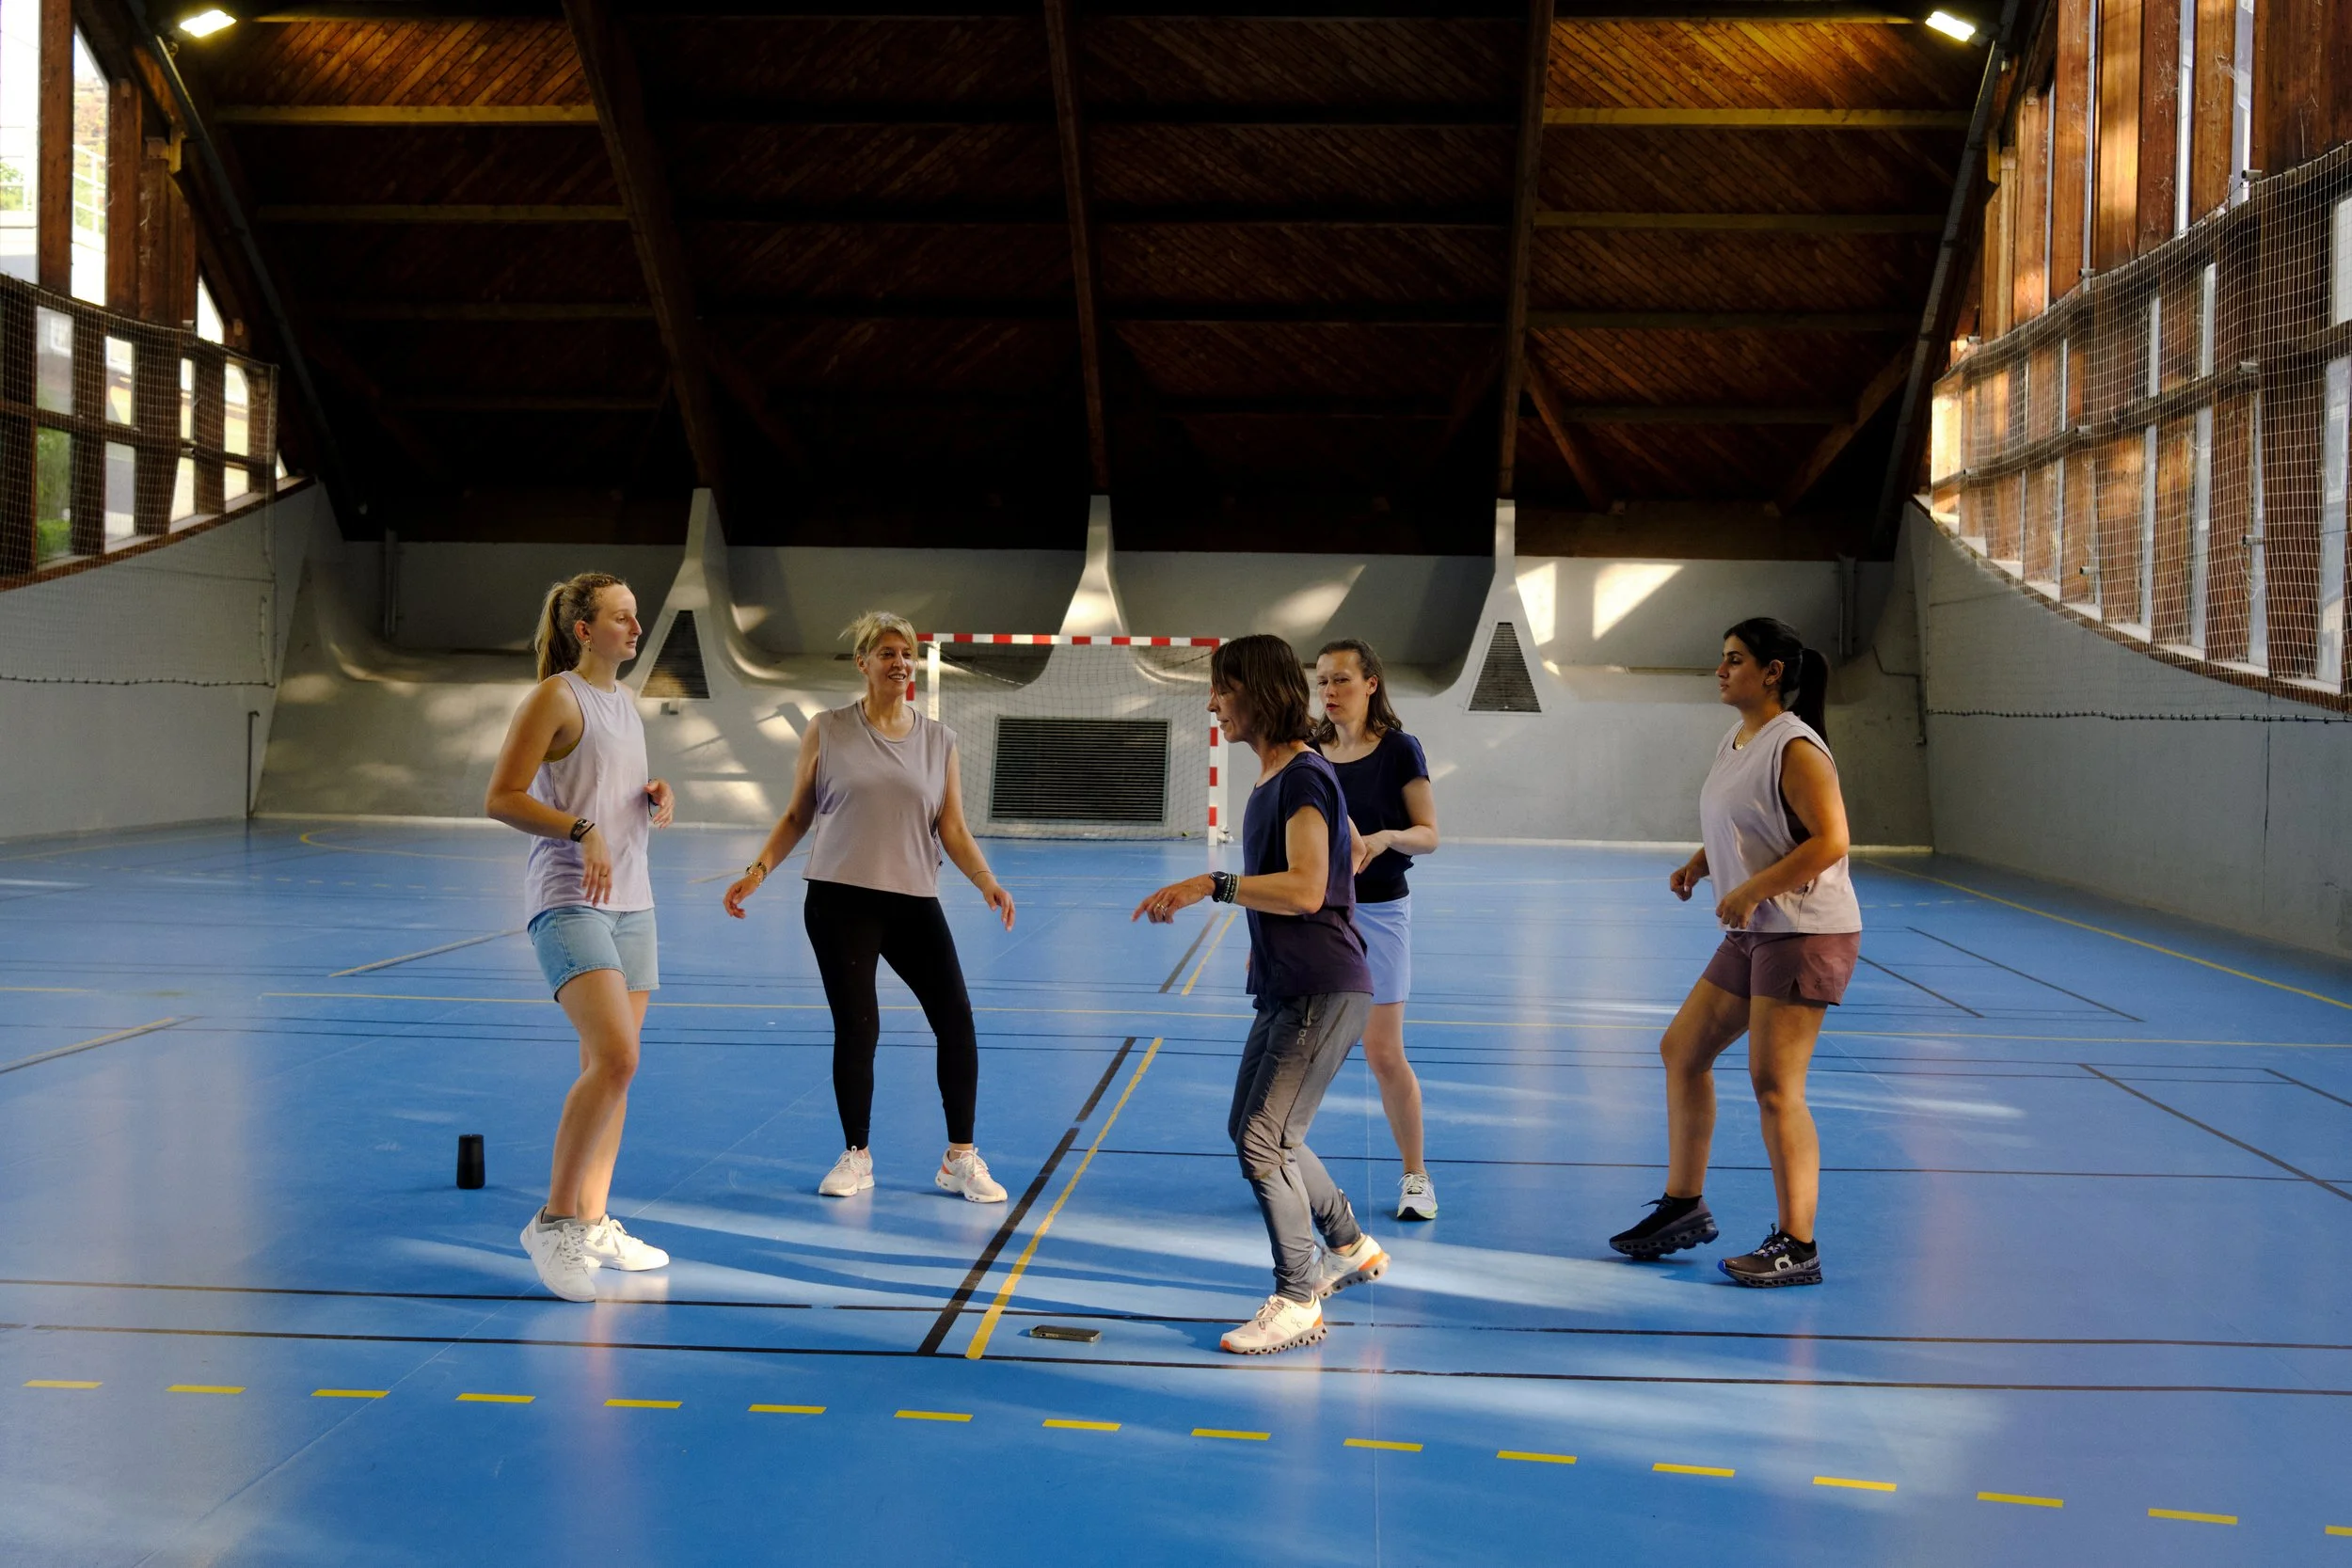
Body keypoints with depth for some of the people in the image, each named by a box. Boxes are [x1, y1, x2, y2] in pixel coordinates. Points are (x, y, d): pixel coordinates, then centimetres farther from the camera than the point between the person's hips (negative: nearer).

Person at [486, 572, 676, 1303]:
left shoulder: (625, 699, 16)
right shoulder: (557, 697, -8)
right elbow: (501, 797, -13)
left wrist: (655, 797, 6)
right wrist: (581, 830, -25)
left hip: (630, 903, 9)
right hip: (569, 902, -8)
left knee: (609, 1066, 9)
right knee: (615, 1058, -21)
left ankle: (592, 1223, 17)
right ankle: (554, 1220, -11)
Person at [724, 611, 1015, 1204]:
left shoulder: (938, 740, 7)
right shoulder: (827, 732, 3)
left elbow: (952, 829, 6)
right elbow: (797, 816, 9)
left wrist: (988, 882, -8)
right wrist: (758, 871, -1)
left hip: (915, 901, 2)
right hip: (840, 900, -2)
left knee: (957, 1022, -5)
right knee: (856, 1028, -1)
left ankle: (961, 1159, 8)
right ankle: (855, 1157, 18)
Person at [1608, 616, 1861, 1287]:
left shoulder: (1795, 748, -16)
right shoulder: (1734, 743, 12)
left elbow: (1830, 841, -24)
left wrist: (1750, 891, -24)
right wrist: (1700, 862, 7)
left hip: (1807, 935, -10)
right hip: (1751, 934, 10)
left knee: (1774, 1085, -10)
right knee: (1682, 1050, 13)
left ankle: (1796, 1246, -1)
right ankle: (1684, 1206, 26)